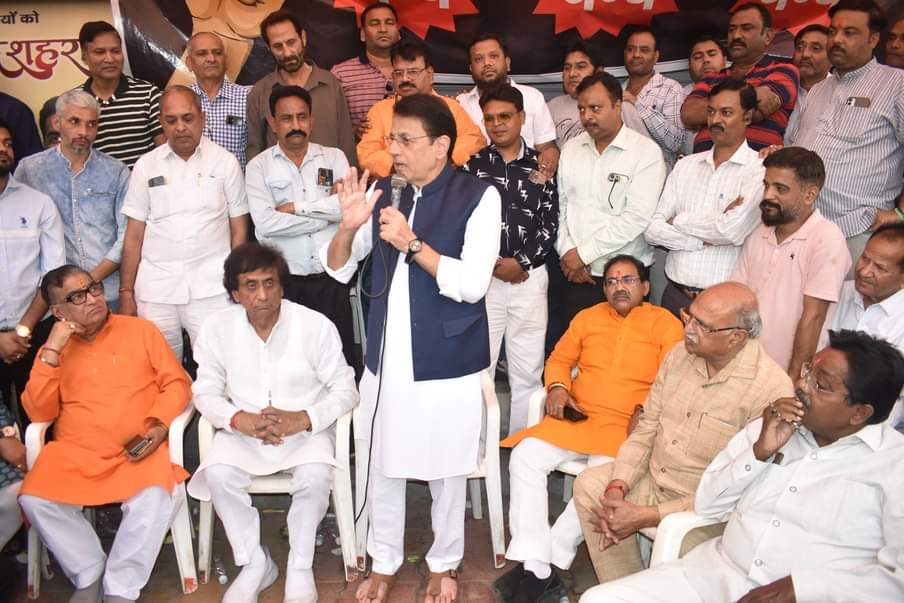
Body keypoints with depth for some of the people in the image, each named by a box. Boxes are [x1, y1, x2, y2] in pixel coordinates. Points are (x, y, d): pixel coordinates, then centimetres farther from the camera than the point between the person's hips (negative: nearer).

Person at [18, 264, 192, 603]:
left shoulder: (141, 330, 8)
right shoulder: (54, 349, 14)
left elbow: (177, 382, 6)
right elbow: (39, 413, 4)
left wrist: (161, 424, -12)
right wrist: (51, 351, -3)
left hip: (138, 450, -2)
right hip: (74, 452, 2)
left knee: (154, 497, -30)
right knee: (34, 499, -23)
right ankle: (89, 575, -2)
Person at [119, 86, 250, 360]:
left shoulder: (225, 162, 4)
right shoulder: (146, 166, 8)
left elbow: (239, 229, 6)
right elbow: (134, 235, 9)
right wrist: (126, 292, 5)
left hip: (211, 286, -2)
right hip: (155, 288, 2)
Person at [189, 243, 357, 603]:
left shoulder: (316, 325, -14)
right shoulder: (217, 328, -7)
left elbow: (345, 390, -9)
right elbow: (206, 392, -1)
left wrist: (303, 419, -25)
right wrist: (240, 420, -22)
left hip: (305, 429, -2)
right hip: (243, 430, 2)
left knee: (315, 475, -31)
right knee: (218, 474, -26)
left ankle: (300, 567, -5)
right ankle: (255, 564, -3)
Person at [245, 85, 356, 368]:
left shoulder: (334, 157, 6)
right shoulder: (259, 166, 2)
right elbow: (265, 222, -14)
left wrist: (296, 207, -9)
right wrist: (328, 211, -9)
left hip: (331, 278, 1)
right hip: (284, 281, -1)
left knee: (340, 358, 7)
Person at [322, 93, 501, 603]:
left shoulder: (478, 196, -7)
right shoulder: (386, 195, 6)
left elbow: (472, 283, -16)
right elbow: (338, 269, 8)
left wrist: (413, 244, -21)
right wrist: (349, 226, -10)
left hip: (447, 362, -4)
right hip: (386, 358, 4)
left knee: (446, 470, 12)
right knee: (383, 466, 15)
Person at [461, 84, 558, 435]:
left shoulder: (540, 166, 7)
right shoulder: (472, 165, 5)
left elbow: (550, 222, 3)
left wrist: (521, 262, -8)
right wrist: (492, 264, -8)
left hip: (530, 275, 1)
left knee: (528, 370, 6)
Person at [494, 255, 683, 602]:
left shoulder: (665, 323, 5)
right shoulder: (588, 317, 18)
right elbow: (560, 359, 22)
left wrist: (645, 411, -17)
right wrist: (557, 387, 1)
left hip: (626, 427, -4)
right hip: (576, 418, 4)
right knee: (525, 456, -21)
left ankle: (547, 560, -17)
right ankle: (537, 569, -23)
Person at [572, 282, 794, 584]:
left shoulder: (772, 389, -23)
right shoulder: (680, 355, -1)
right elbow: (646, 428, 5)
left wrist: (646, 516, -23)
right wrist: (617, 488, -11)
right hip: (653, 478, 7)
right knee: (589, 483, -8)